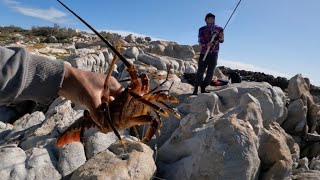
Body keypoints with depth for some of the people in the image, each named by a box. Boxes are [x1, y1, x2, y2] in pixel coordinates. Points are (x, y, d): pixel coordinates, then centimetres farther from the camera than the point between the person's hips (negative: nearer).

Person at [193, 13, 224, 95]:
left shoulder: (219, 29, 12)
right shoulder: (202, 29, 11)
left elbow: (222, 39, 1)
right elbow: (200, 41, -1)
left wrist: (213, 43, -19)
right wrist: (206, 44, -21)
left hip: (214, 53, 2)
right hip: (204, 53, -1)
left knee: (210, 72, -1)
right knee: (200, 71, -8)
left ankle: (203, 88, 9)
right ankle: (196, 89, -3)